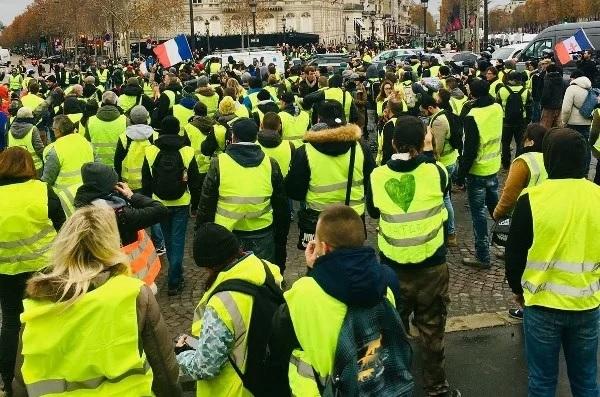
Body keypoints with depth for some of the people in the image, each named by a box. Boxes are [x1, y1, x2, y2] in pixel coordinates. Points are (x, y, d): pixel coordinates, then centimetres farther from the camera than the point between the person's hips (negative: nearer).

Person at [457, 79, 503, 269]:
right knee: (496, 206, 21)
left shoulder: (473, 116, -21)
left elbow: (470, 150, -21)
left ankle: (482, 257, 9)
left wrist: (461, 174, -12)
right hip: (494, 168, 7)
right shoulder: (497, 108, -1)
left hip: (477, 171, -7)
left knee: (478, 213, 2)